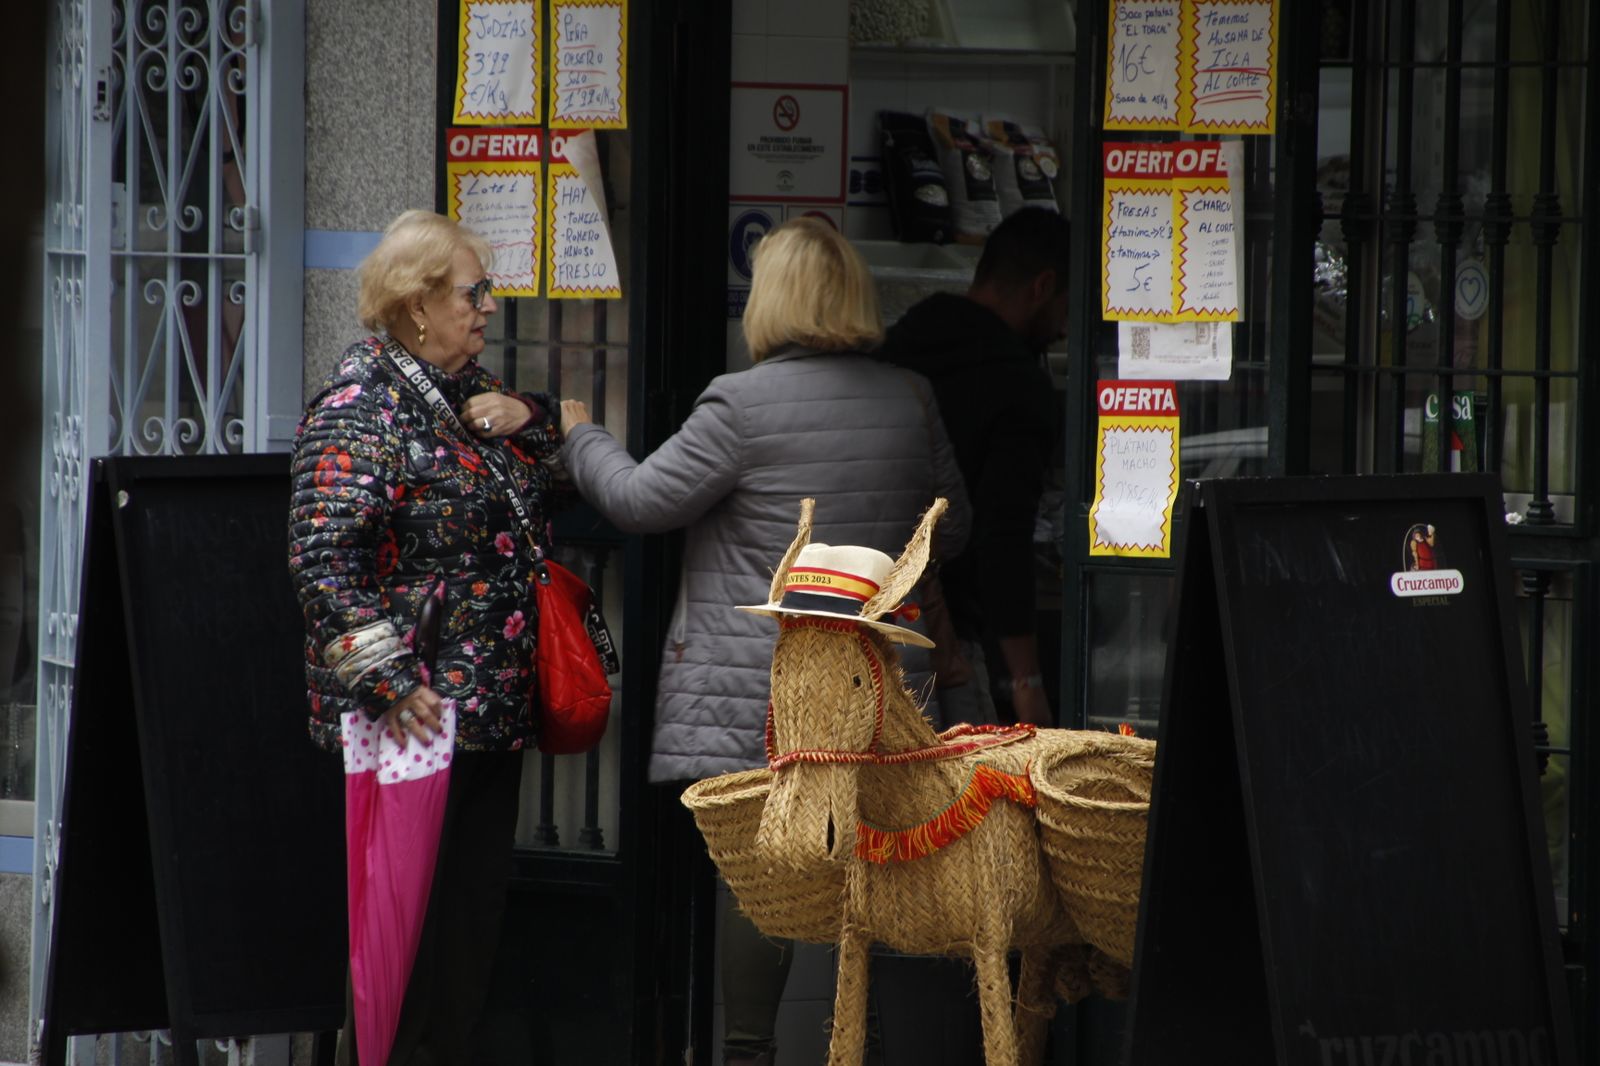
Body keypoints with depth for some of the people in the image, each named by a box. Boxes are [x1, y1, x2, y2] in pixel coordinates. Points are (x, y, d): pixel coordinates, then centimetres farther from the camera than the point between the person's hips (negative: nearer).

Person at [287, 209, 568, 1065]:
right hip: (420, 710, -9)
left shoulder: (468, 386, 15)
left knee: (476, 908, 11)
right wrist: (388, 680, -24)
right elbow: (325, 553, -20)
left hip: (492, 708, 9)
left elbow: (555, 488, 25)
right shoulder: (363, 400, -11)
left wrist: (527, 419, 4)